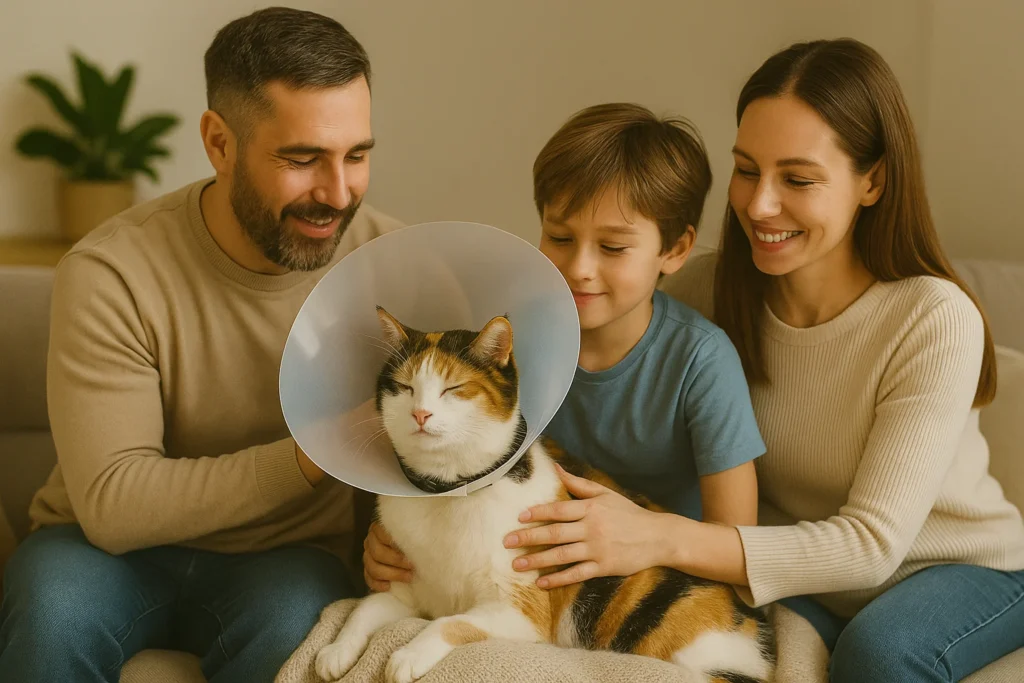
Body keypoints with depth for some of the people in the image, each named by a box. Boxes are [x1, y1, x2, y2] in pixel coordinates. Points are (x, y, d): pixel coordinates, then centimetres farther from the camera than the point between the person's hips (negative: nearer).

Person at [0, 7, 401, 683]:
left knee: (296, 612, -34)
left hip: (284, 558, 1)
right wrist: (312, 457, -32)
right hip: (116, 550, 0)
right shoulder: (112, 273, -17)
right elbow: (109, 501, -22)